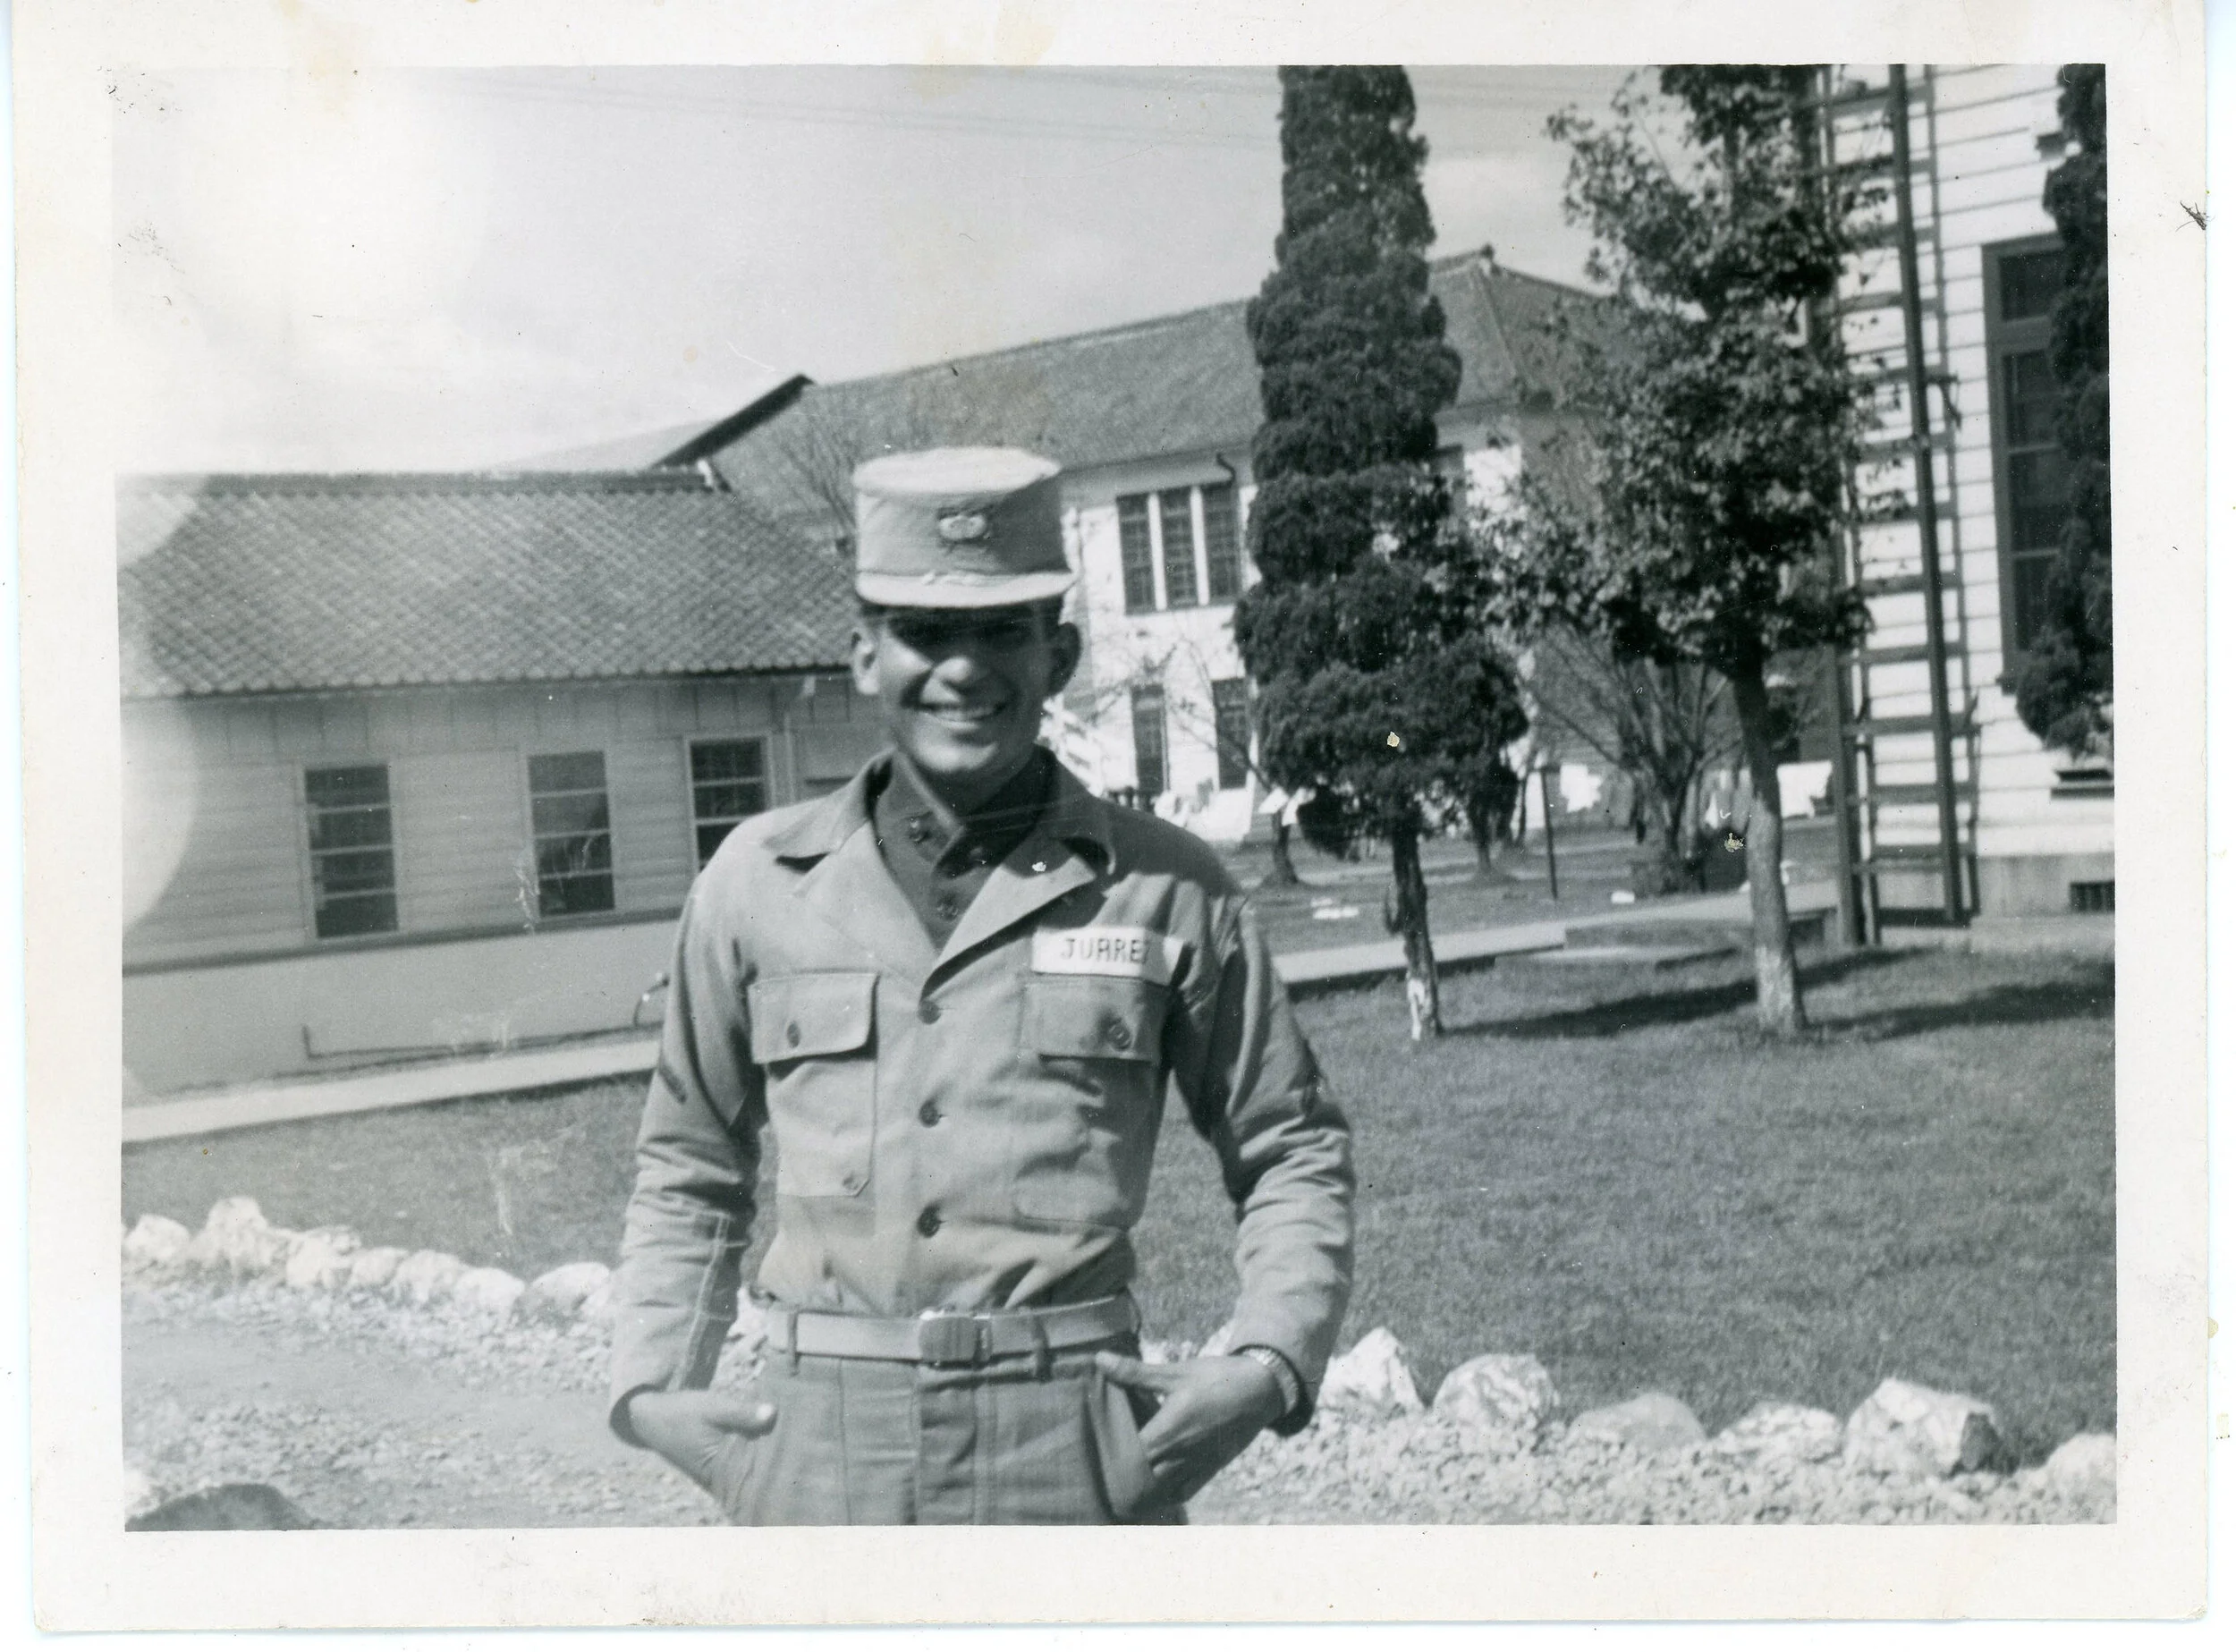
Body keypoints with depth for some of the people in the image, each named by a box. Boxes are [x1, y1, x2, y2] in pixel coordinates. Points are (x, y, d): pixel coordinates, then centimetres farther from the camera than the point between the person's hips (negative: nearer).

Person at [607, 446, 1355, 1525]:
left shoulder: (1165, 891, 4)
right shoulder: (758, 882, 8)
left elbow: (1294, 1153, 13)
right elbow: (686, 1169, 20)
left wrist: (1271, 1366, -1)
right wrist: (651, 1385, 9)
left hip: (1070, 1444, -1)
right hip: (820, 1450, 1)